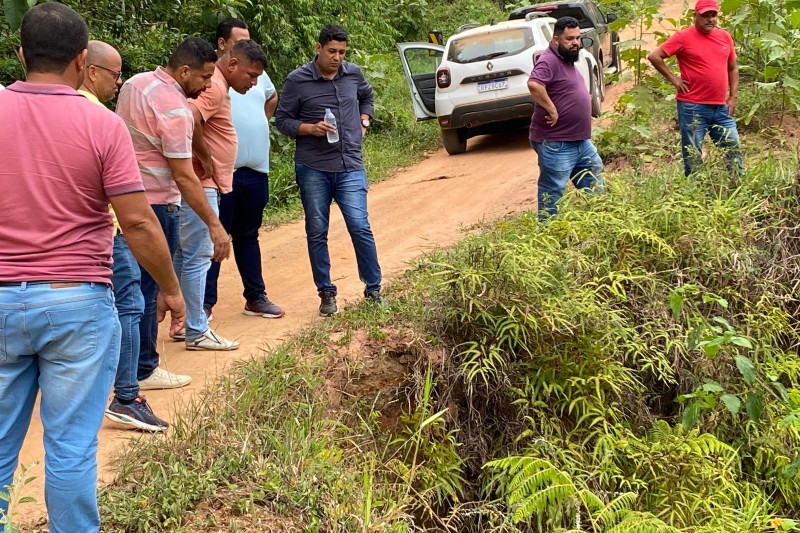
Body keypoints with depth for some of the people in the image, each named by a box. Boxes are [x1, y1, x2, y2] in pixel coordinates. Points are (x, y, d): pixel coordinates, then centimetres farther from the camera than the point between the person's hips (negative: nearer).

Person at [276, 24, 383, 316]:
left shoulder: (353, 73, 4)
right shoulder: (297, 80, -5)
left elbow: (367, 96, 27)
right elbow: (282, 120, -1)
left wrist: (364, 122, 11)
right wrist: (311, 128, -16)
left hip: (350, 167, 1)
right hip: (313, 169, -1)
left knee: (360, 227, -7)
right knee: (317, 233, 5)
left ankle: (373, 290, 6)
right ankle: (326, 293, 17)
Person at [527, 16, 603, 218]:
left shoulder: (568, 60, 14)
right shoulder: (549, 60, -18)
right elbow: (534, 84, -36)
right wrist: (551, 109, -28)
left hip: (581, 141, 10)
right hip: (556, 144, -10)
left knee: (594, 177, 22)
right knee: (553, 192, -2)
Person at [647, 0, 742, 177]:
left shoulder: (725, 36, 10)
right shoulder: (684, 37, -7)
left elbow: (733, 68, 18)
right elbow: (654, 56, -9)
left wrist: (733, 97, 9)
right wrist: (673, 79, -9)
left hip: (721, 108, 5)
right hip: (693, 108, -5)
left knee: (734, 149, 8)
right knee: (693, 155, 3)